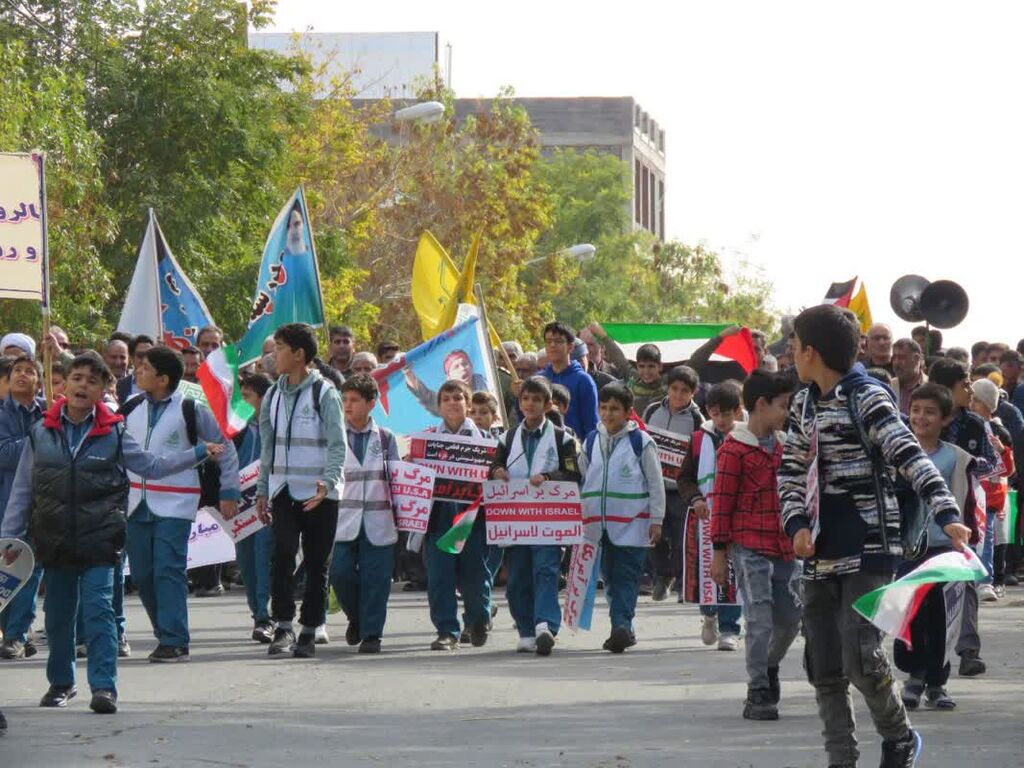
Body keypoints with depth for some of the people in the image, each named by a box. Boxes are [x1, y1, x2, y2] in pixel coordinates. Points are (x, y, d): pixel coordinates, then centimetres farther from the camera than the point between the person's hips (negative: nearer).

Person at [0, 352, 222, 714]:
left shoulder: (113, 433, 1)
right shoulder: (42, 432, 5)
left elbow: (151, 466, 10)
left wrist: (198, 453, 2)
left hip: (98, 538, -2)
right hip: (53, 541, 3)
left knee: (99, 610, -11)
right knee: (58, 613, 12)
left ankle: (104, 687, -12)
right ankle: (61, 681, 29)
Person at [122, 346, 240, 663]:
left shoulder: (191, 409, -5)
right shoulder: (130, 408, 8)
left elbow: (225, 449, 5)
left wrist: (229, 492, 6)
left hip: (174, 505, -5)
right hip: (135, 504, 5)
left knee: (169, 571, -13)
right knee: (142, 575, 5)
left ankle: (174, 641, -12)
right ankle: (167, 634, 19)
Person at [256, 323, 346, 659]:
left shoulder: (324, 393, -6)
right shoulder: (274, 395, 11)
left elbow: (338, 444, -10)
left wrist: (328, 481, -25)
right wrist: (263, 490, 14)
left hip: (319, 493, -4)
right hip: (284, 490, 4)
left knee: (317, 563, 3)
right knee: (283, 553, -13)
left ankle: (309, 631, 10)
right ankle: (283, 627, -12)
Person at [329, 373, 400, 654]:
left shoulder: (385, 438, 8)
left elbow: (396, 478, 13)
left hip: (377, 522, 0)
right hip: (344, 520, 0)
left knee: (375, 578, -2)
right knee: (340, 572, -7)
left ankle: (371, 633, 7)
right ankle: (356, 617, 19)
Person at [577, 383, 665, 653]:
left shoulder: (641, 442, -3)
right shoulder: (591, 441, 11)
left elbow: (656, 483, -1)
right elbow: (583, 481, 21)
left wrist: (656, 521, -4)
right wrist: (582, 518, 19)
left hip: (632, 524, -5)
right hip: (600, 524, 5)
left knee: (626, 577, -11)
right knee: (610, 577, 8)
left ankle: (621, 626, -18)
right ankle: (624, 630, 15)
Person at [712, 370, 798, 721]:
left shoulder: (783, 445, 15)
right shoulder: (734, 449, -7)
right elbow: (723, 503, -7)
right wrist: (719, 552, -8)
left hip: (785, 547, 7)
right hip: (750, 548, -7)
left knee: (790, 618, 10)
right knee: (760, 621, -8)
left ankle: (768, 668, 37)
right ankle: (758, 694, -2)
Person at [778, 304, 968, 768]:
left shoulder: (867, 399, -10)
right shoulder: (804, 404, 12)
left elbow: (911, 459, -18)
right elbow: (791, 472, 16)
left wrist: (947, 515, -31)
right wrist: (797, 524, -2)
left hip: (868, 550, -7)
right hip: (821, 553, 7)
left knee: (861, 659, -13)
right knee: (824, 666, 5)